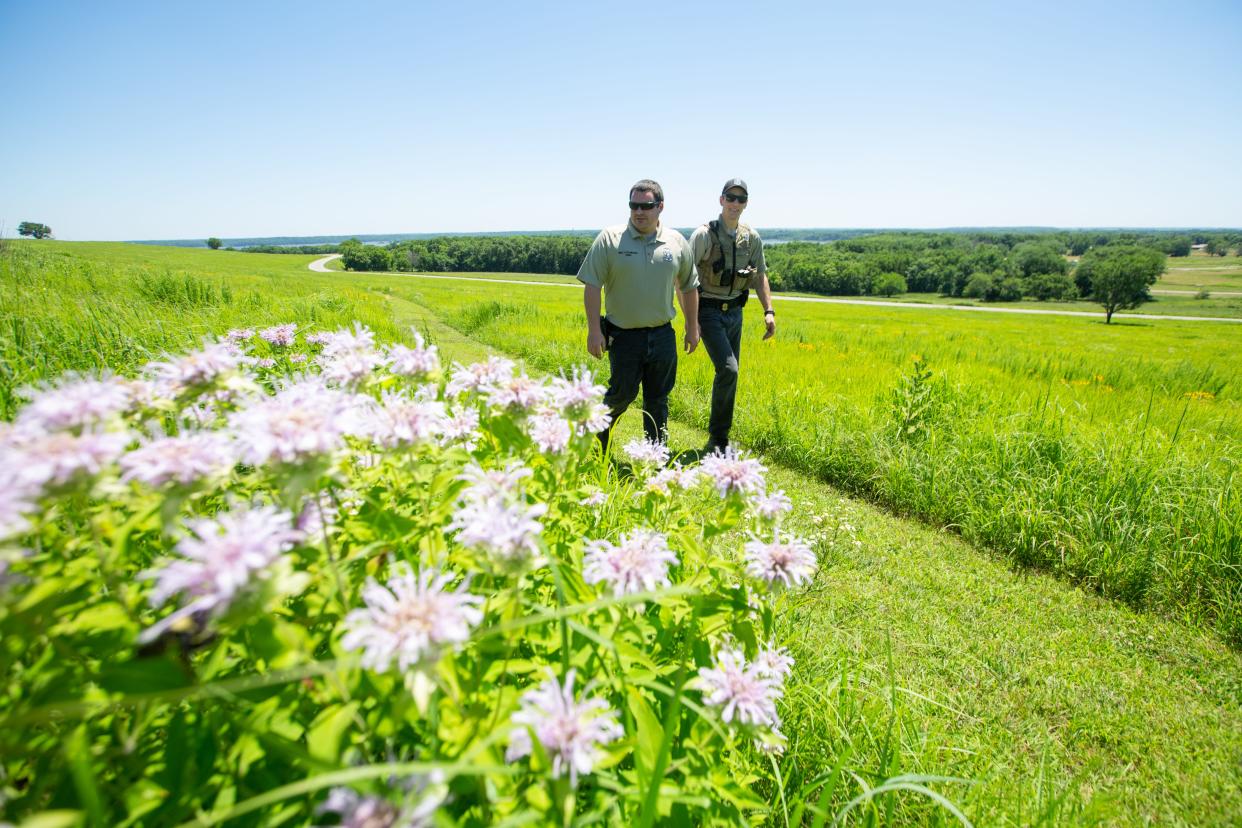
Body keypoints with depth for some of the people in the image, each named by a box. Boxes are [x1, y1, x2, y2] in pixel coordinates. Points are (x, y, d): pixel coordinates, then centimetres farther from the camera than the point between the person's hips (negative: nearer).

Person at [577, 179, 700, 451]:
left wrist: (693, 327, 13)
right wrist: (594, 330, -12)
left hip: (662, 335, 3)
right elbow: (592, 286, -7)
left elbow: (688, 288, 14)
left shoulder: (677, 242, 4)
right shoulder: (609, 239, -6)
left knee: (658, 399, 10)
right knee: (623, 393, 3)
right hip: (623, 335, -3)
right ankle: (599, 429, 33)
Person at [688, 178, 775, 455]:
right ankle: (717, 438, -3)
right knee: (728, 370, -19)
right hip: (708, 311, -6)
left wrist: (769, 311, 1)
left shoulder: (752, 238, 4)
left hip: (735, 312, 6)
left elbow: (760, 276, 12)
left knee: (729, 375, 8)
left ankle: (720, 437, 22)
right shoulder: (704, 235, -13)